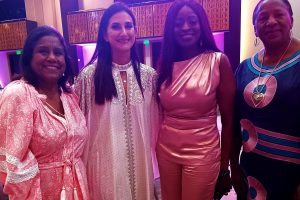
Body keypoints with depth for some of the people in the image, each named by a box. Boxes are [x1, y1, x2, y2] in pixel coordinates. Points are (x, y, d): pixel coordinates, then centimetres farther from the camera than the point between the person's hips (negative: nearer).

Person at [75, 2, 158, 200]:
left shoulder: (149, 75, -3)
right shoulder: (89, 75, -10)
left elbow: (154, 121, 6)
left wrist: (153, 154, 10)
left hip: (141, 160, 3)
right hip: (105, 162, -2)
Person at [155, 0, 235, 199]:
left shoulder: (218, 61, -9)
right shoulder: (165, 63, 0)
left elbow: (228, 119, -6)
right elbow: (159, 111, 8)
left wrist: (225, 165, -3)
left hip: (202, 153, -3)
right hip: (166, 151, 4)